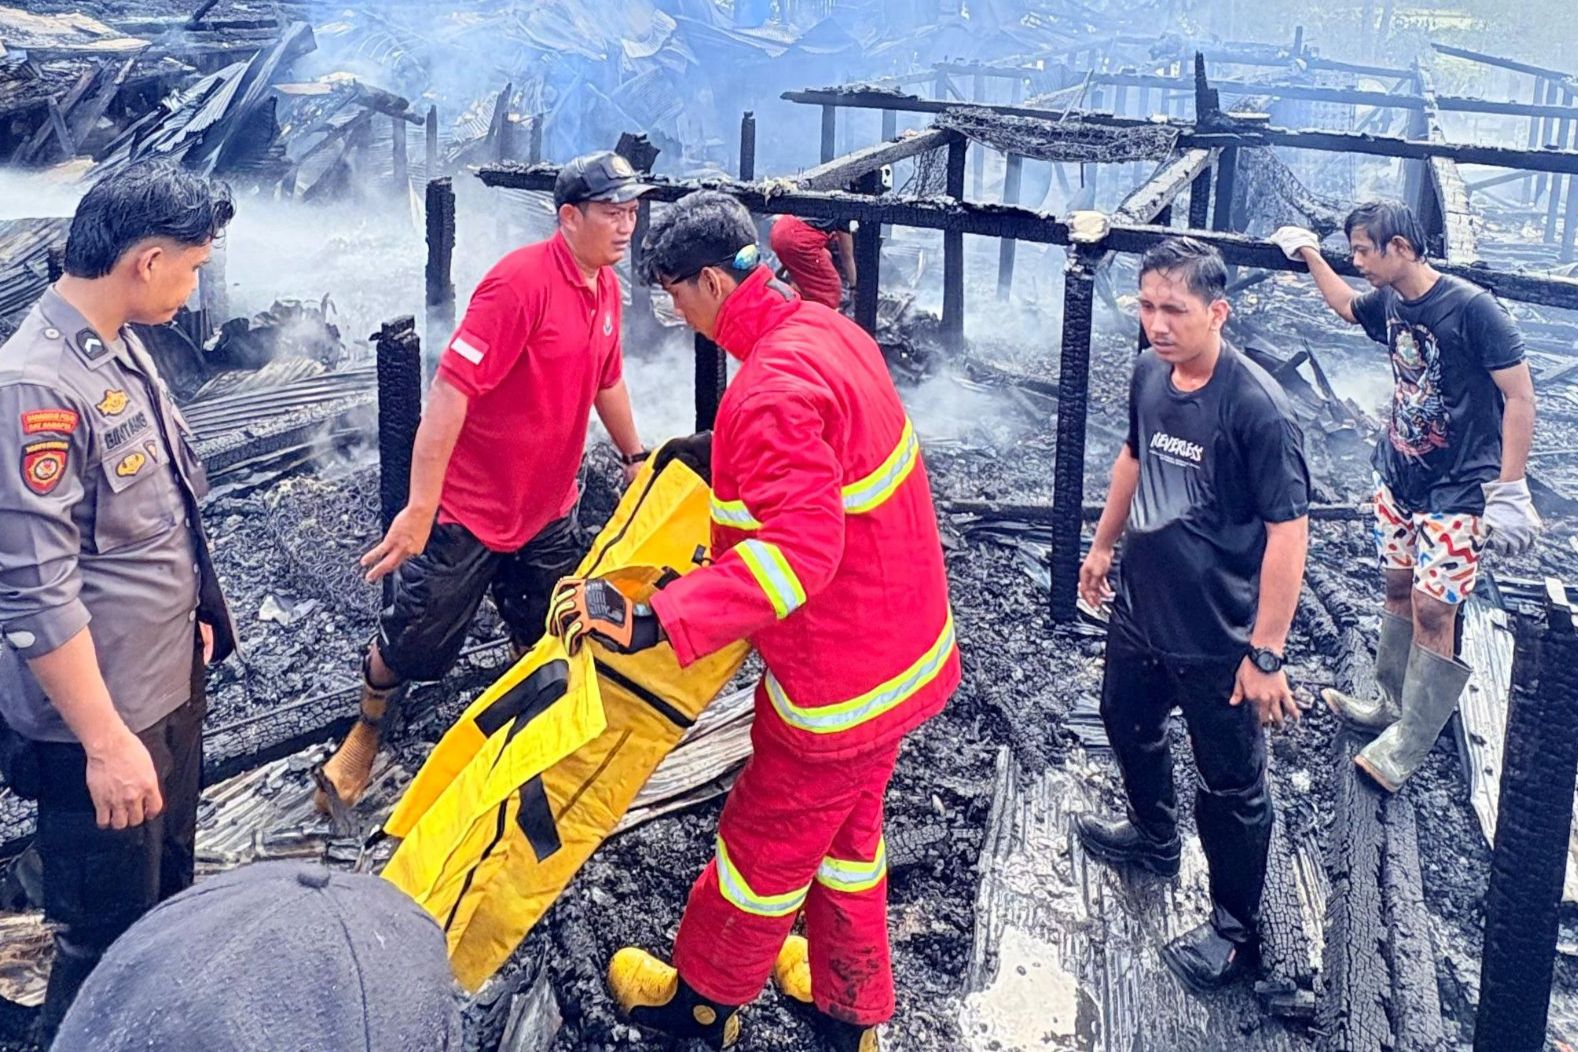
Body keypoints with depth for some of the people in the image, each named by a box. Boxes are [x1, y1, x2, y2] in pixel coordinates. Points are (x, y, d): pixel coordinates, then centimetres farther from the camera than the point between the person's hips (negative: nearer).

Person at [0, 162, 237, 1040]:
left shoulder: (120, 348, 4)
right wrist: (106, 742, -24)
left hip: (170, 681, 9)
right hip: (104, 711, -9)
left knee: (168, 896, 25)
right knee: (110, 937, 5)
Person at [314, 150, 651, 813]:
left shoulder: (605, 288, 3)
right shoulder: (522, 281, -23)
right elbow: (451, 389, -28)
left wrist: (635, 457, 28)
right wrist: (419, 508, -31)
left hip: (548, 509, 7)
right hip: (470, 509, -7)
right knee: (414, 644, 8)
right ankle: (366, 734, 36)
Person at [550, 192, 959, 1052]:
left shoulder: (774, 391, -30)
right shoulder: (829, 331, 0)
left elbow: (798, 548, -37)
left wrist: (654, 620, -40)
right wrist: (722, 456, 28)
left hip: (840, 675, -9)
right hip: (903, 643, 9)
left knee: (767, 842, 13)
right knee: (847, 828, 25)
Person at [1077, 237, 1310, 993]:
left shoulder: (1255, 406, -26)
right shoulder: (1150, 373, -5)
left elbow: (1288, 530, -24)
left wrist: (1266, 654, -24)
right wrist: (1103, 543, 23)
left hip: (1218, 639, -8)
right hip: (1140, 609, 8)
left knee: (1231, 786, 8)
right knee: (1127, 723, 29)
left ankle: (1236, 929, 28)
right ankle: (1153, 837, 57)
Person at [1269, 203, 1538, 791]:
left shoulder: (1471, 307, -20)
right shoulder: (1389, 303, 2)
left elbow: (1520, 397, -17)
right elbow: (1345, 306, 28)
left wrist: (1509, 488, -19)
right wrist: (1309, 254, 31)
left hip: (1458, 490, -7)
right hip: (1399, 476, 7)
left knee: (1432, 610, -6)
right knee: (1398, 588, 13)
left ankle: (1409, 744, 2)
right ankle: (1395, 707, 28)